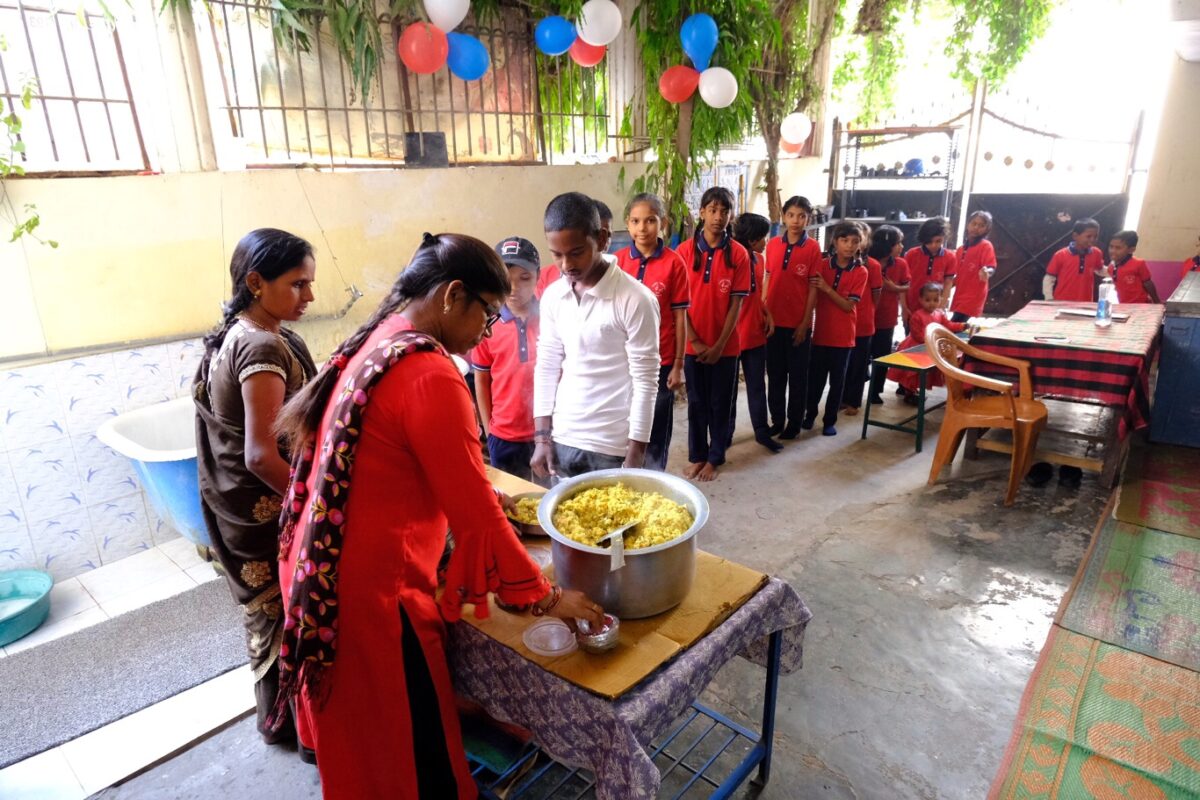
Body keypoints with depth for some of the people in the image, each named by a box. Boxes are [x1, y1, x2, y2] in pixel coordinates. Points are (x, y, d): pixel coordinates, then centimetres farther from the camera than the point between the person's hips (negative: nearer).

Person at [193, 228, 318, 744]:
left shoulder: (233, 335, 6)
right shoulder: (265, 348, -24)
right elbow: (262, 455, -29)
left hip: (236, 507, 10)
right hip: (268, 513, -10)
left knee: (269, 612, 24)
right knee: (289, 618, 9)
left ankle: (276, 713, 44)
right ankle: (290, 721, 30)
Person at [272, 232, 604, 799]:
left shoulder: (371, 345, 6)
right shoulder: (430, 375, -23)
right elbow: (477, 515, -21)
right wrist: (545, 597, -9)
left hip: (326, 577, 9)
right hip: (375, 594, -9)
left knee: (361, 745, 29)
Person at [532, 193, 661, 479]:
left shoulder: (636, 299, -13)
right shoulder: (552, 297, 3)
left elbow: (645, 382, -12)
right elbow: (546, 367, 9)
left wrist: (635, 457, -12)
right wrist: (541, 437, 5)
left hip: (613, 447, -5)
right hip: (561, 440, 5)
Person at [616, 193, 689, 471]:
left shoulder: (674, 263, -6)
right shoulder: (617, 261, 0)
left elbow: (679, 317, -3)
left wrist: (678, 364, -4)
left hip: (660, 362, -2)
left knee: (656, 432, 12)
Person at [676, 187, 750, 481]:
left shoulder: (739, 254, -4)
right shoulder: (685, 251, -3)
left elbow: (737, 303, -5)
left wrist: (719, 345, -11)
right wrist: (694, 341, -9)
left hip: (724, 345, -1)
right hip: (693, 343, 1)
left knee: (720, 403, 10)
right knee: (697, 402, 12)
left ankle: (714, 458, 24)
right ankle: (696, 456, 26)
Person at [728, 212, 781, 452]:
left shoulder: (758, 259, 7)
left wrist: (767, 315, 4)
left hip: (756, 333, 7)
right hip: (733, 335, -7)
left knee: (757, 385, 13)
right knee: (729, 387, 8)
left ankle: (762, 431, 23)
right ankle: (726, 432, 22)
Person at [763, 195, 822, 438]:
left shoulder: (813, 248, -5)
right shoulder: (772, 244, 4)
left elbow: (813, 287, -5)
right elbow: (767, 280, 8)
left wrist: (805, 322, -9)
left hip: (798, 322, -3)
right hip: (773, 319, 3)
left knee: (797, 375, 8)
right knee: (775, 373, 11)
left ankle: (794, 423, 19)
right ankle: (777, 419, 23)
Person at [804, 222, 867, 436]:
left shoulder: (860, 272, -5)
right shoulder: (822, 266, -1)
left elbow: (848, 305, -11)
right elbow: (812, 297, -2)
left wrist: (827, 288, -22)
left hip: (843, 335, -1)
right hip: (821, 332, 1)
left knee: (837, 380, 7)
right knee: (815, 377, 9)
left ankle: (830, 420, 20)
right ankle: (810, 414, 28)